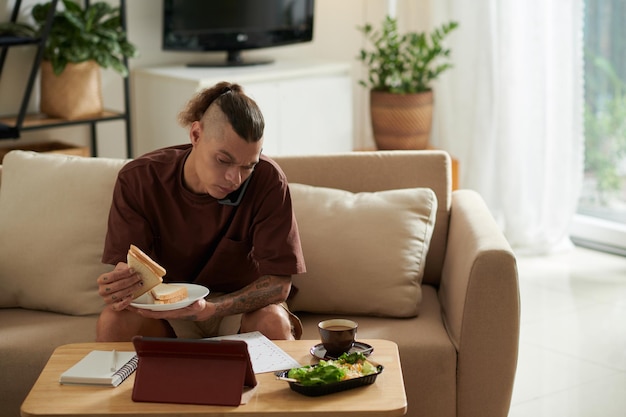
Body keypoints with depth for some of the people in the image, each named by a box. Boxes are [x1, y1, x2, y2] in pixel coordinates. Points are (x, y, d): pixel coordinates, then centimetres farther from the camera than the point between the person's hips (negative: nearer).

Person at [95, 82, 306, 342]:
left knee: (273, 322, -34)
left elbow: (278, 283, -22)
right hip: (165, 309, 2)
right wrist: (118, 288, -42)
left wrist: (211, 309, -39)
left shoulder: (268, 181, -22)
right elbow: (127, 275, -16)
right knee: (113, 320, -28)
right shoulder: (138, 180, -17)